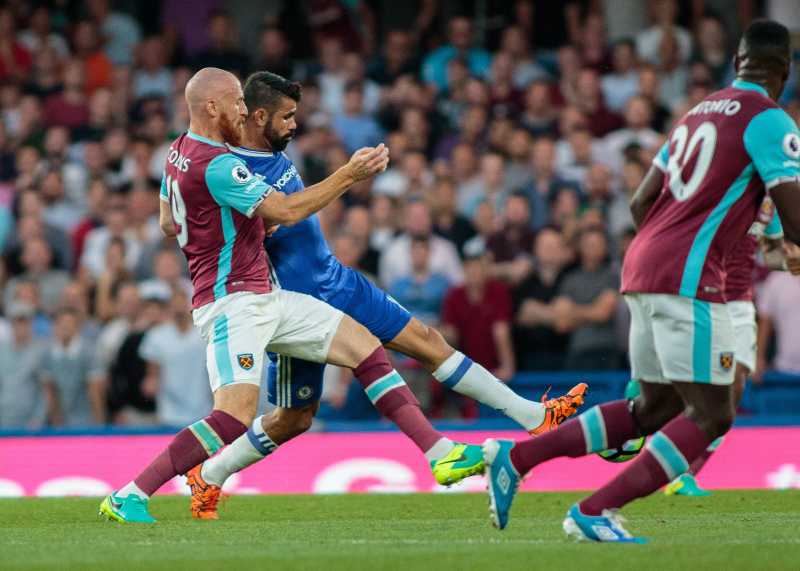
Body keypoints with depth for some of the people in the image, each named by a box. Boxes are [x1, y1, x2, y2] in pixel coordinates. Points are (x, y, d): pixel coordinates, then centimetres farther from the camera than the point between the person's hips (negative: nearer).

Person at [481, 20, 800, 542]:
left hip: (643, 265, 9)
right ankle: (595, 512, -11)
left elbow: (641, 203, 20)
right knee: (711, 414, -4)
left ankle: (517, 456, 11)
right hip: (688, 277, -9)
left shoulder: (698, 112, 19)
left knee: (655, 409, 16)